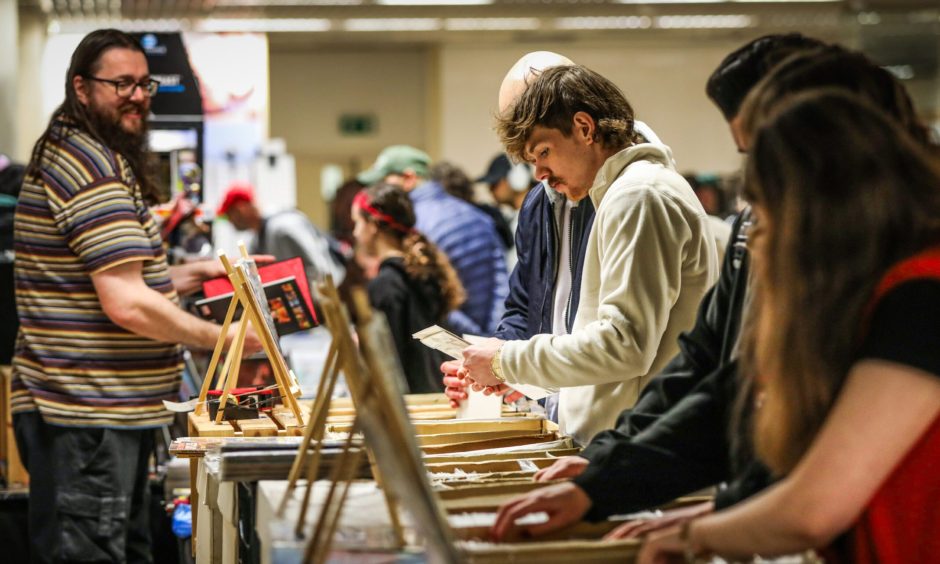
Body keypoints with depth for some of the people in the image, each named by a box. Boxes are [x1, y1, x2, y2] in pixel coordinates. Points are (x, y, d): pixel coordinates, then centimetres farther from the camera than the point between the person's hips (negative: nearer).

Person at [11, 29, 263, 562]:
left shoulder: (75, 156, 17)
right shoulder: (93, 168, -17)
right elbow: (127, 306, -23)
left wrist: (192, 275, 13)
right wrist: (223, 337, -11)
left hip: (116, 411, 11)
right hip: (84, 418, -11)